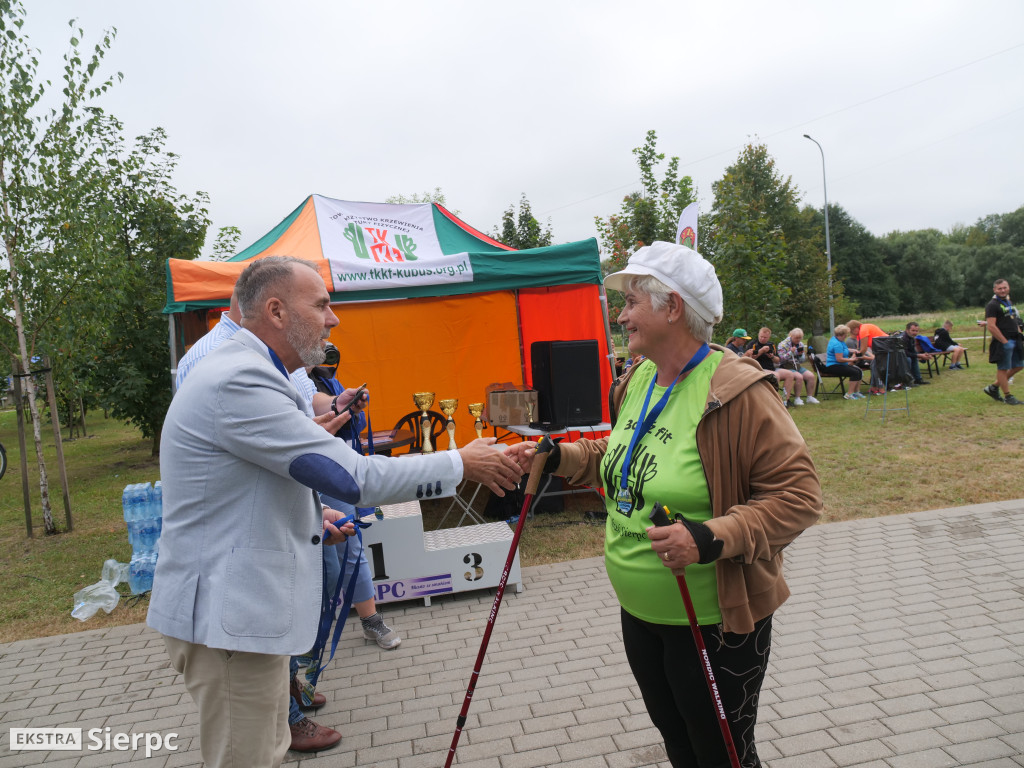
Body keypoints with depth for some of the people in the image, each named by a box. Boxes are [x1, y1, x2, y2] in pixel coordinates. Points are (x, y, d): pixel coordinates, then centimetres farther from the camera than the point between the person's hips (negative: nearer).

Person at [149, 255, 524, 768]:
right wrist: (461, 464, -16)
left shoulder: (240, 372, 13)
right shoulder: (239, 380, -23)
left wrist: (309, 519, 8)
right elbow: (353, 477, -26)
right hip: (227, 613, -10)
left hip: (240, 604, 10)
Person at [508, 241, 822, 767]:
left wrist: (712, 538, -34)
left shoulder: (736, 391, -23)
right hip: (639, 613, 8)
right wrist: (558, 457, 7)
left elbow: (798, 494, -24)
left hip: (713, 623, -7)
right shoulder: (637, 382, 3)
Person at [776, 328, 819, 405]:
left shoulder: (801, 344, 13)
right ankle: (797, 399, -20)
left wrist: (801, 355, -7)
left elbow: (802, 361, 15)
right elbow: (781, 359, -13)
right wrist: (791, 352, -22)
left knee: (811, 376, -14)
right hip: (786, 367, -7)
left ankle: (810, 397, -1)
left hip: (797, 366, 7)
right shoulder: (783, 344, -6)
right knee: (799, 377, -31)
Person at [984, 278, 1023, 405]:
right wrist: (1005, 342, -21)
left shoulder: (1009, 303, 17)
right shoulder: (992, 305, -11)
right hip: (1002, 342, -9)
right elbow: (991, 327, -19)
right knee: (1003, 369, -1)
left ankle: (993, 387, 20)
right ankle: (1008, 396, 7)